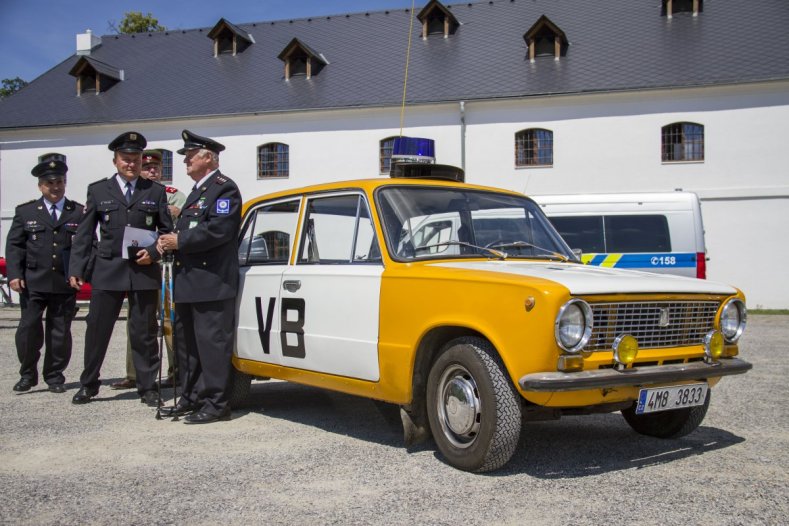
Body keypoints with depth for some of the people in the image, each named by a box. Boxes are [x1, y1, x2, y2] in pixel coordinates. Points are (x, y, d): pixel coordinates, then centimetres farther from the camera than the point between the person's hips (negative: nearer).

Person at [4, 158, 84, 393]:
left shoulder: (79, 212, 6)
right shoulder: (25, 211, 8)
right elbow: (14, 245, 6)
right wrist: (14, 274, -5)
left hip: (65, 284, 0)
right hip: (33, 283, 0)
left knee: (60, 332, 5)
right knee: (28, 329, -1)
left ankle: (54, 376, 18)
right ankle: (28, 374, 16)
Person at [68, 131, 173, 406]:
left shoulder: (156, 191, 8)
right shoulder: (98, 190, 8)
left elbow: (167, 231, 9)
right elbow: (84, 234, 7)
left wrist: (153, 252, -9)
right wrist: (76, 269, 1)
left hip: (144, 271, 0)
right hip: (107, 271, 1)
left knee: (144, 332, 5)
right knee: (97, 329, 5)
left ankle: (147, 388, 14)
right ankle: (88, 385, 20)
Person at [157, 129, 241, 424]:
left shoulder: (223, 188, -7)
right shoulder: (197, 191, 24)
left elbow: (219, 230, -20)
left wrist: (179, 241, -15)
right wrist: (169, 240, 5)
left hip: (212, 281, -10)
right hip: (189, 281, 10)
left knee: (212, 343, -7)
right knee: (187, 342, 15)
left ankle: (216, 403, -3)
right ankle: (191, 397, 24)